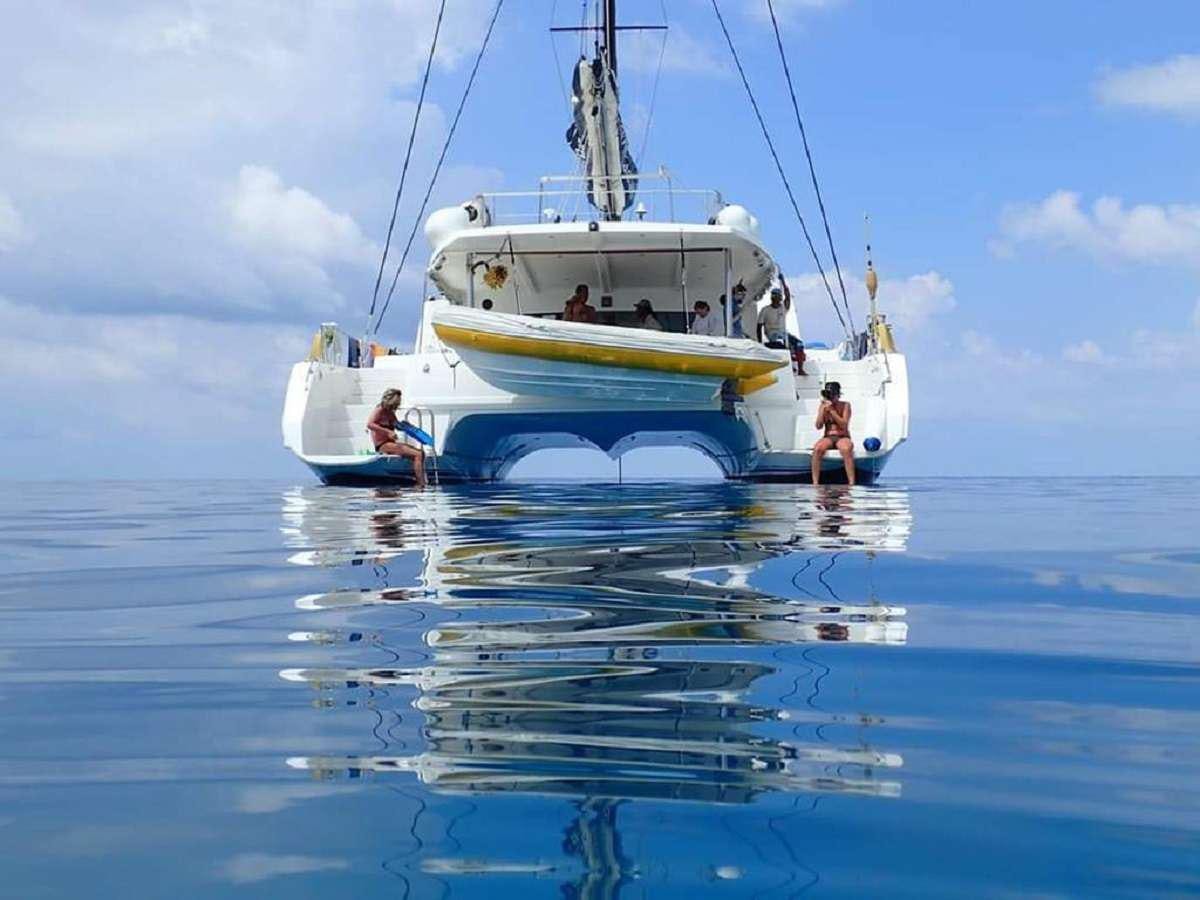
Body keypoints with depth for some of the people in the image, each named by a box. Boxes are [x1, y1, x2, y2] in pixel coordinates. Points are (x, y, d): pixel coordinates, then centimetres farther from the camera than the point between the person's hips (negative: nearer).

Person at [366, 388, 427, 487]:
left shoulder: (390, 413, 17)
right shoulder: (379, 411, -9)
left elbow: (398, 426, 36)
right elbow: (369, 424, -26)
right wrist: (388, 431, -30)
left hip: (391, 443, 9)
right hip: (382, 445, -9)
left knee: (421, 453, 1)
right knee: (417, 455, -20)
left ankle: (423, 482, -8)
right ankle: (421, 484, -22)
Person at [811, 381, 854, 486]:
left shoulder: (845, 405, -1)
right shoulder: (822, 406, 7)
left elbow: (844, 425, -13)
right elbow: (819, 426, -2)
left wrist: (832, 410, -19)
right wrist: (823, 410, -13)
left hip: (843, 437, -2)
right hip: (828, 437, 2)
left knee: (846, 449, -38)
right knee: (817, 448, -32)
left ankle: (851, 483, -37)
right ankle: (815, 483, -31)